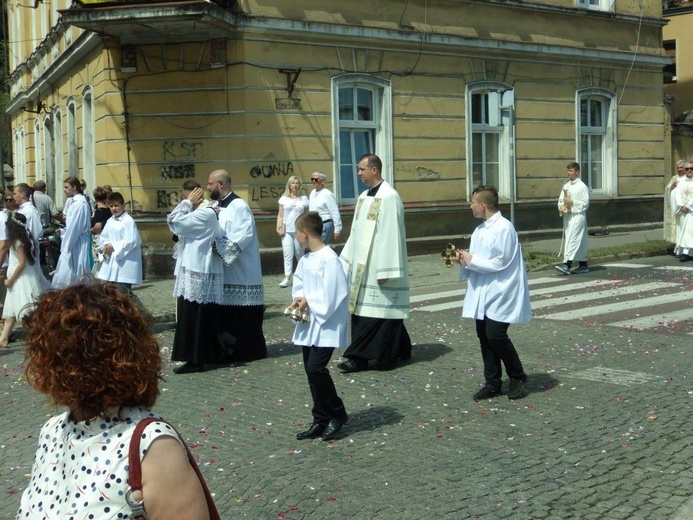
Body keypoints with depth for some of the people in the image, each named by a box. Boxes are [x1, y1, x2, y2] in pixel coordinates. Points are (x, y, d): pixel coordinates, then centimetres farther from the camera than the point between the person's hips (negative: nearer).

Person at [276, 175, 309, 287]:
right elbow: (280, 215, 8)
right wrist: (278, 227, -5)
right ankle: (287, 278, -9)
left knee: (299, 253, 7)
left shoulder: (303, 198, 6)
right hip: (286, 230, 1)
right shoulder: (284, 198, 8)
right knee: (287, 254, -6)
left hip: (299, 230, -1)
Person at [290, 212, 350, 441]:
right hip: (309, 324, 9)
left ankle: (337, 414, 5)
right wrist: (300, 299, -4)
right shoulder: (305, 260, 9)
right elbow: (299, 286, 17)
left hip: (327, 324, -8)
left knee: (316, 368, -14)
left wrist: (308, 300, -12)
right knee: (312, 370, 9)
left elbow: (332, 294, -20)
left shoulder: (329, 258, -16)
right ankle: (320, 420, 19)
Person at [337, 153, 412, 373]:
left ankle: (387, 357, 3)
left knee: (380, 311, -3)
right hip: (363, 267, 9)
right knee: (363, 310, 9)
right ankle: (360, 358, 14)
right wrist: (347, 260, 17)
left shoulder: (388, 197, -14)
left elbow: (389, 236, -19)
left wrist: (384, 270, -21)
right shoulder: (364, 197, 13)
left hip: (379, 267, -9)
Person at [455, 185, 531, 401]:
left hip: (500, 292, -8)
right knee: (484, 336, 8)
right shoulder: (480, 230, 12)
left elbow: (500, 262, -19)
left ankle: (517, 376, 11)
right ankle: (493, 383, 18)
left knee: (495, 335, -11)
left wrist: (471, 260, -13)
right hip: (482, 293, 8)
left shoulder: (504, 228, -14)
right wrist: (464, 260, -1)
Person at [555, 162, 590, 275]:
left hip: (577, 216, -7)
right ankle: (583, 265, 19)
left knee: (573, 239, -14)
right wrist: (561, 206, -7)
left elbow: (585, 203, -10)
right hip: (567, 216, 7)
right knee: (580, 241, 12)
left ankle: (567, 265, -22)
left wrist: (572, 202, -18)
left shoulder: (582, 186, -7)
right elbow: (560, 199, 13)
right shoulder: (566, 186, 13)